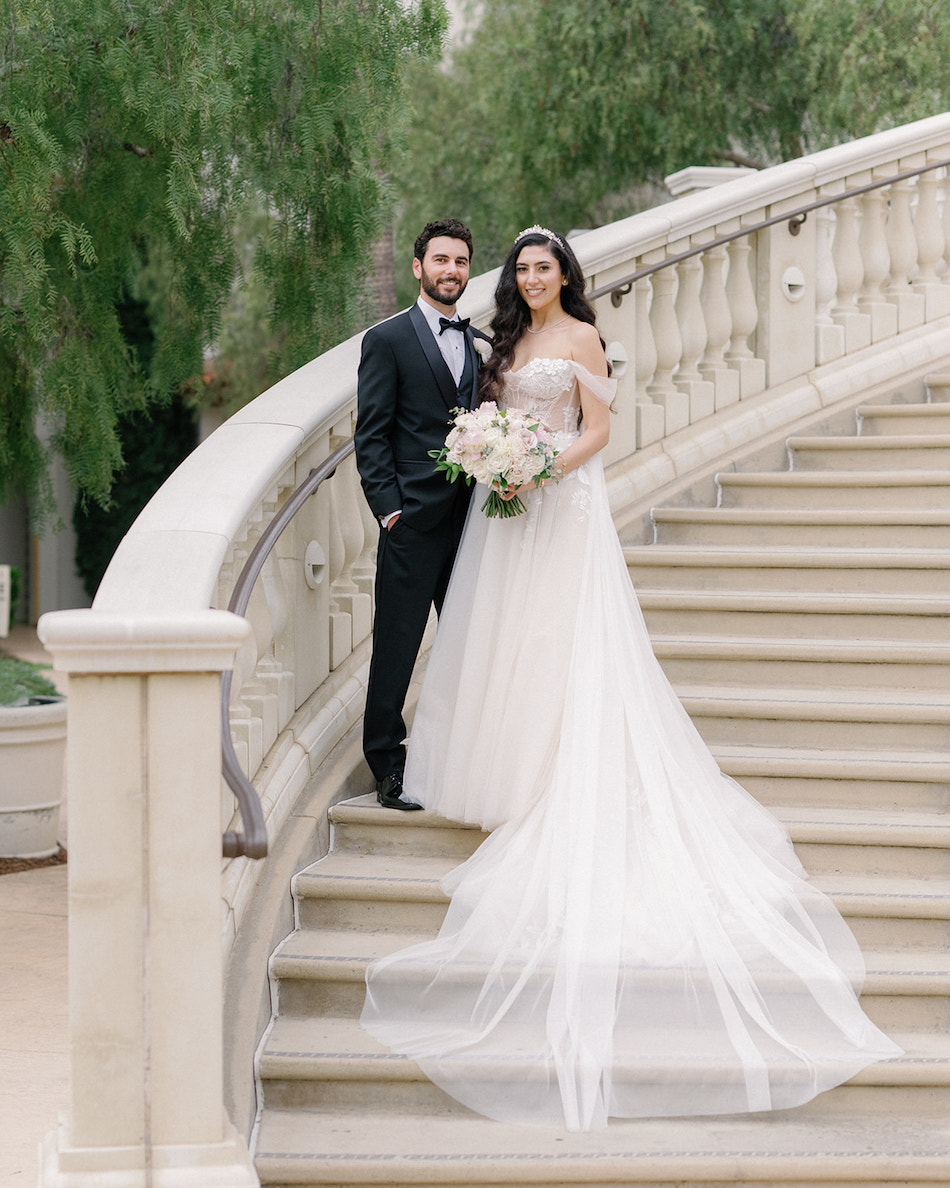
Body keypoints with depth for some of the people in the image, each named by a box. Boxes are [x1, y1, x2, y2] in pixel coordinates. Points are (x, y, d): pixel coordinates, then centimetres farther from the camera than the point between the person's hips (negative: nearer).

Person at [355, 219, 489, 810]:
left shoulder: (480, 342, 15)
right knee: (397, 645, -1)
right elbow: (371, 435, -5)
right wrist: (388, 508, -11)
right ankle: (388, 767, 8)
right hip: (415, 520, -5)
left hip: (472, 516, 5)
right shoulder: (387, 340, -2)